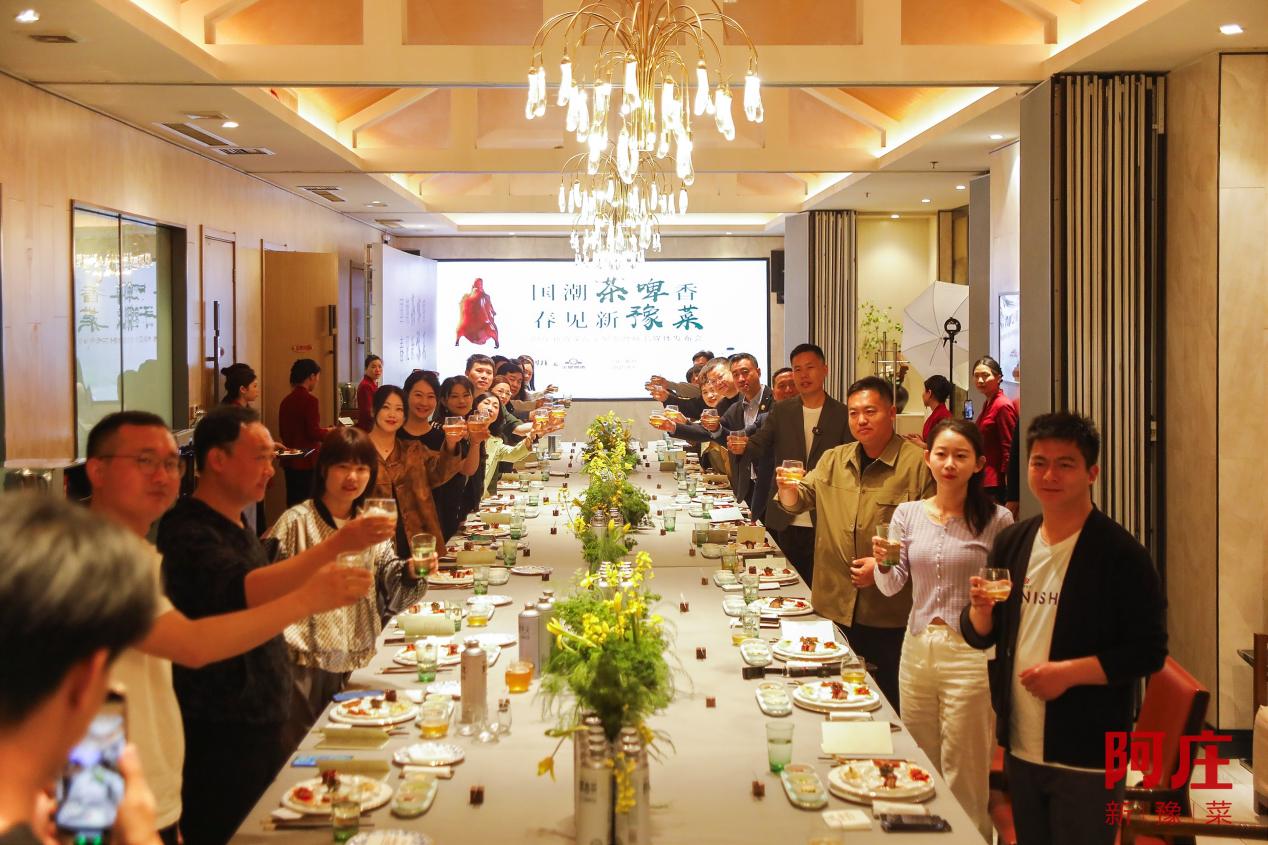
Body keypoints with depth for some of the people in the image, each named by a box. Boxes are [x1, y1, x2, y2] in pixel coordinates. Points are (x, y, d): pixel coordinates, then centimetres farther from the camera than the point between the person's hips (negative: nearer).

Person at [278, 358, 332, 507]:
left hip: (291, 460, 7)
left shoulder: (286, 400, 7)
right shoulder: (310, 400, -14)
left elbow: (283, 432, 14)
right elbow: (314, 432, -16)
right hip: (307, 461, -7)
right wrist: (330, 432, 1)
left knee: (293, 502, 11)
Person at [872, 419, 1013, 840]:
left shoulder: (995, 520, -6)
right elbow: (891, 587, 3)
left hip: (969, 654, -4)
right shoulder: (907, 514, 5)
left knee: (964, 781, 3)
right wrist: (883, 563, -16)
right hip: (917, 647, 4)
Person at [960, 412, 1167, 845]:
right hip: (1019, 749, 6)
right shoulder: (1011, 543, 6)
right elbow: (979, 637, 11)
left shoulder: (1121, 553, -12)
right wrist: (980, 609, -11)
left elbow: (1148, 653, -14)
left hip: (1086, 760, -6)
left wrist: (1069, 672, -22)